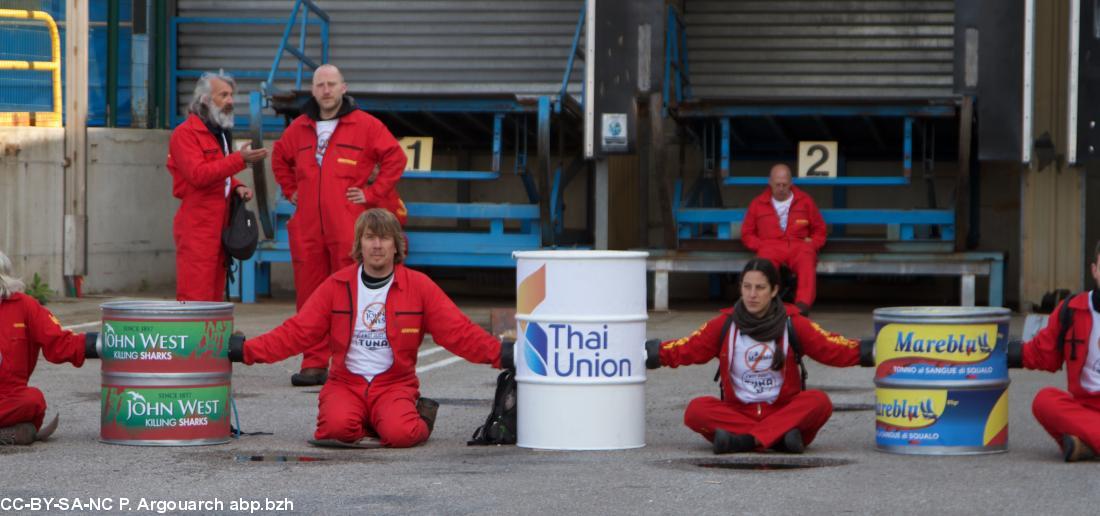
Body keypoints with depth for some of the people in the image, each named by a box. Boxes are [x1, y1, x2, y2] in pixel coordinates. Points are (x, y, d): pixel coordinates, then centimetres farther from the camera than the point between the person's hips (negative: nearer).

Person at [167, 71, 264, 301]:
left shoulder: (221, 133, 21)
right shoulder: (185, 133, -8)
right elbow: (198, 174, -21)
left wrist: (236, 187, 9)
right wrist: (240, 159, -22)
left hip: (220, 224, 9)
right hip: (197, 226, -9)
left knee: (214, 295, 9)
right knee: (195, 295, -12)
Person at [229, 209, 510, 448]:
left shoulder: (419, 286, 2)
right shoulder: (337, 286, 4)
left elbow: (457, 331, -1)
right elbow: (297, 332, 2)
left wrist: (499, 353, -15)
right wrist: (246, 350, -9)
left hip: (395, 384, 0)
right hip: (345, 383, 0)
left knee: (399, 433, -30)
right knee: (339, 425, -32)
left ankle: (419, 418, 6)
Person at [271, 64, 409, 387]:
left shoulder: (365, 126, 1)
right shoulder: (299, 128, 15)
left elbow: (395, 157, 2)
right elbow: (280, 158, 33)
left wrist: (372, 193, -3)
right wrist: (291, 190, 20)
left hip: (348, 227, -4)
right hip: (307, 227, 4)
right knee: (309, 299, 3)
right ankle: (314, 363, 8)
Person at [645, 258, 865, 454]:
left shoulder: (792, 324, 3)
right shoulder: (725, 324, 5)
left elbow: (831, 348, 0)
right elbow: (689, 349, 3)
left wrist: (867, 350, -13)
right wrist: (650, 352, -8)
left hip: (783, 412, -1)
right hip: (738, 412, 1)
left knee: (819, 401, -30)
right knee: (696, 410, -28)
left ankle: (741, 440, -38)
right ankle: (778, 438, -36)